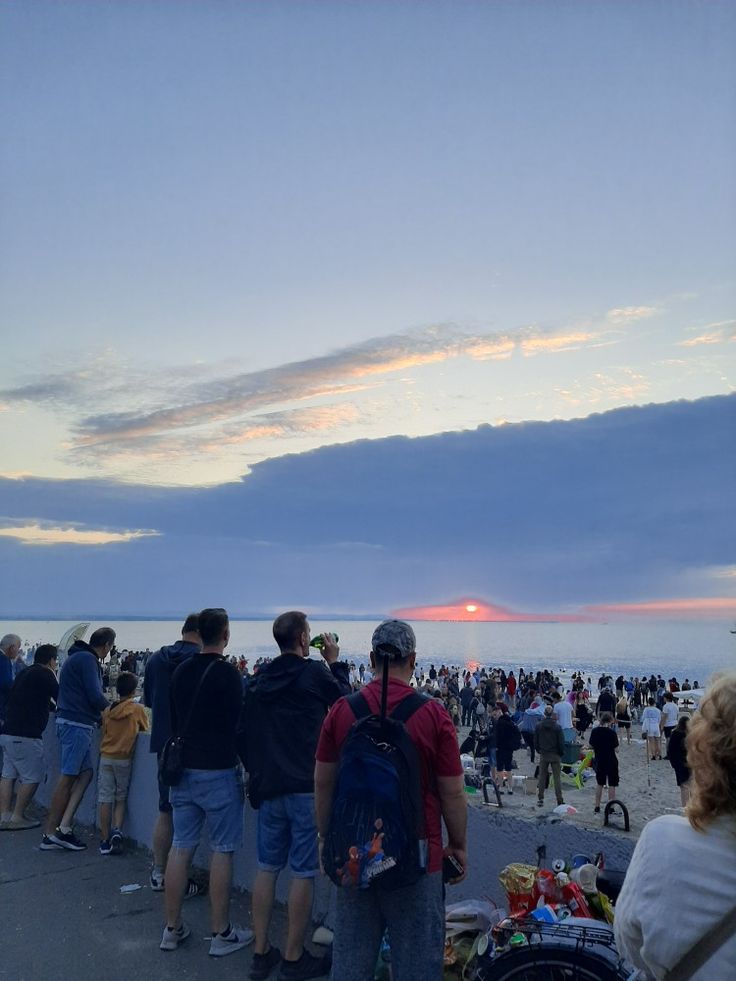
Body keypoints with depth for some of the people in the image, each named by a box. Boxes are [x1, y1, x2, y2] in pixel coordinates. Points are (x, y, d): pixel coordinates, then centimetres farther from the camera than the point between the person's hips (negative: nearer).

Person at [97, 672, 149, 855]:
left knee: (105, 799, 7)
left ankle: (105, 840, 8)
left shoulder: (107, 711, 3)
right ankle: (117, 830, -8)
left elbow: (104, 732, 10)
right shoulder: (138, 710, -6)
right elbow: (145, 731, 6)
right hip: (124, 759, -2)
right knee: (121, 798, 12)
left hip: (106, 757, 2)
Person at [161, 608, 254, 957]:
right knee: (222, 850, 3)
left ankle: (172, 928, 22)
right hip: (219, 771, -6)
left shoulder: (180, 671, 5)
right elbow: (238, 723, -10)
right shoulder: (227, 672, -14)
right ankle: (221, 934, 10)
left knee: (180, 847, 12)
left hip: (183, 769, 6)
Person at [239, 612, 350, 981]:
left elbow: (244, 732, 10)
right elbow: (347, 701, 5)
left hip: (268, 786, 6)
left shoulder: (261, 678, 6)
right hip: (307, 788, -6)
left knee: (267, 867, 14)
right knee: (304, 872, 4)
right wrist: (336, 661, 13)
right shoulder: (315, 673, -12)